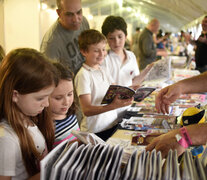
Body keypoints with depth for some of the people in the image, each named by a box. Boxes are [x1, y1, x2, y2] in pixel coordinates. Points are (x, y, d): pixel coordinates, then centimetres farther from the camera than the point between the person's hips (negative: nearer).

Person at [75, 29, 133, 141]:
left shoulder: (102, 70, 12)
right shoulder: (83, 75, -13)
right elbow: (87, 110, -21)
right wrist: (113, 106, -34)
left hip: (113, 125, 7)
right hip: (95, 132, -7)